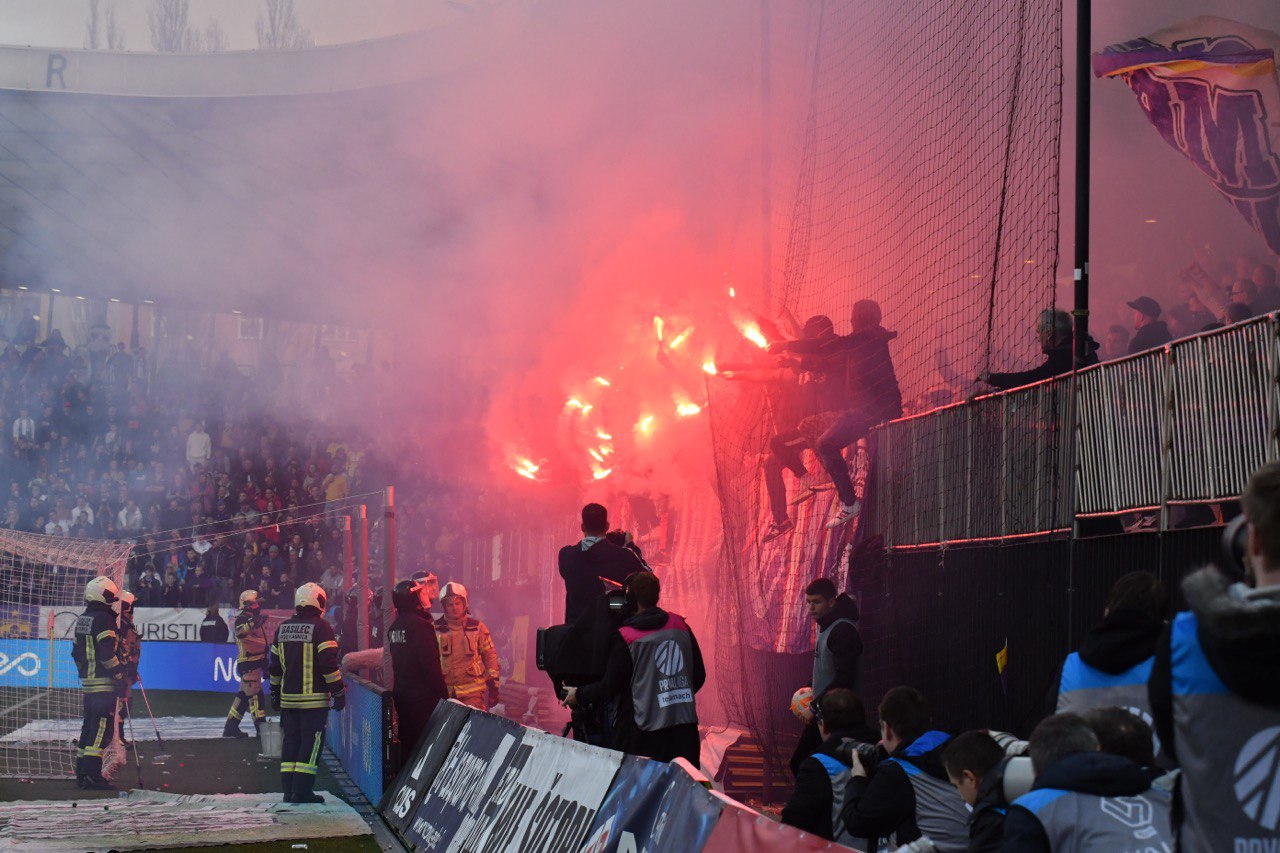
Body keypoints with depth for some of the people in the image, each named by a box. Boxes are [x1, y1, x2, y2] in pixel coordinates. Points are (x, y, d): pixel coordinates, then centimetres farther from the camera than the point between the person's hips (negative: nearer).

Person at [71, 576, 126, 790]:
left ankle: (82, 772, 17)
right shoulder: (103, 620, -14)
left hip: (88, 682, 9)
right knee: (102, 728, -9)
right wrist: (120, 678, -13)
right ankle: (92, 775, -14)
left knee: (90, 725, 15)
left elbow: (76, 652, 21)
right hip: (104, 683, -9)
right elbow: (107, 653, -19)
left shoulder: (82, 620, 15)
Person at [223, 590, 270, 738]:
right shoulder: (242, 619, -10)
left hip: (256, 662, 10)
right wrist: (252, 623, -52)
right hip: (248, 663, -10)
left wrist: (265, 664, 27)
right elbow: (240, 632, -35)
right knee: (255, 695, -10)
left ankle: (230, 727, 18)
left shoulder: (257, 619, 19)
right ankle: (261, 728, -11)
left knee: (244, 696, 12)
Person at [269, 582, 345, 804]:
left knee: (291, 741, 11)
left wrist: (275, 693, 24)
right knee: (311, 743, -2)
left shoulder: (283, 628, 10)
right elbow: (329, 663, -13)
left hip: (288, 698, 6)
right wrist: (338, 692, -7)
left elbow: (275, 664, 16)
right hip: (314, 698, -6)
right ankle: (302, 791, -6)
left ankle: (288, 789, 11)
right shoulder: (320, 627, -9)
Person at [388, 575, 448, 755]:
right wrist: (444, 693, -16)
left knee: (406, 741, 13)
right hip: (422, 696, -8)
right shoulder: (420, 625, -16)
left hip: (401, 692, 8)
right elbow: (431, 664, -19)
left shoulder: (395, 627, 11)